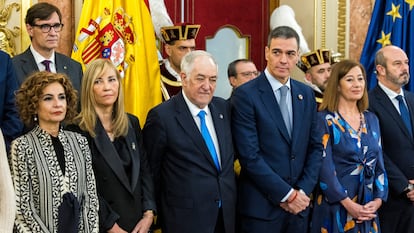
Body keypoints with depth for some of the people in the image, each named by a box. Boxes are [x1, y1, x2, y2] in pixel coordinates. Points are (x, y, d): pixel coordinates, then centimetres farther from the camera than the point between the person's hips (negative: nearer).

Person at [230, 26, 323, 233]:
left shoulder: (306, 94, 9)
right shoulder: (245, 95, -10)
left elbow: (315, 147, 9)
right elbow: (249, 156, -15)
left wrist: (303, 191, -3)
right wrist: (287, 194, -13)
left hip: (299, 204, 5)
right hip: (261, 207, -5)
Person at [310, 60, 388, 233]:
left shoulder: (371, 120, 11)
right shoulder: (324, 119, -7)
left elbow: (379, 164, 10)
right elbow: (324, 167, -13)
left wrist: (378, 200, -5)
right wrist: (348, 204, -17)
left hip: (368, 209, 5)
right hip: (335, 207, -5)